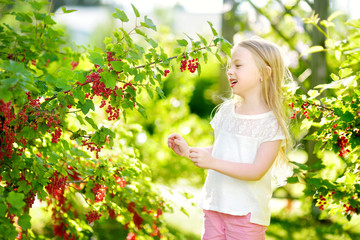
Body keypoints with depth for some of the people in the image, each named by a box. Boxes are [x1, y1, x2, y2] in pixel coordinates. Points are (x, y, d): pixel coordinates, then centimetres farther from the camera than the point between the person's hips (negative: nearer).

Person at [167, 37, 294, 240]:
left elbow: (257, 171, -19)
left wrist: (212, 163, -27)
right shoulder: (226, 111, 7)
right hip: (214, 206, 6)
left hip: (247, 213, -6)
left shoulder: (271, 123, -13)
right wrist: (188, 151, 2)